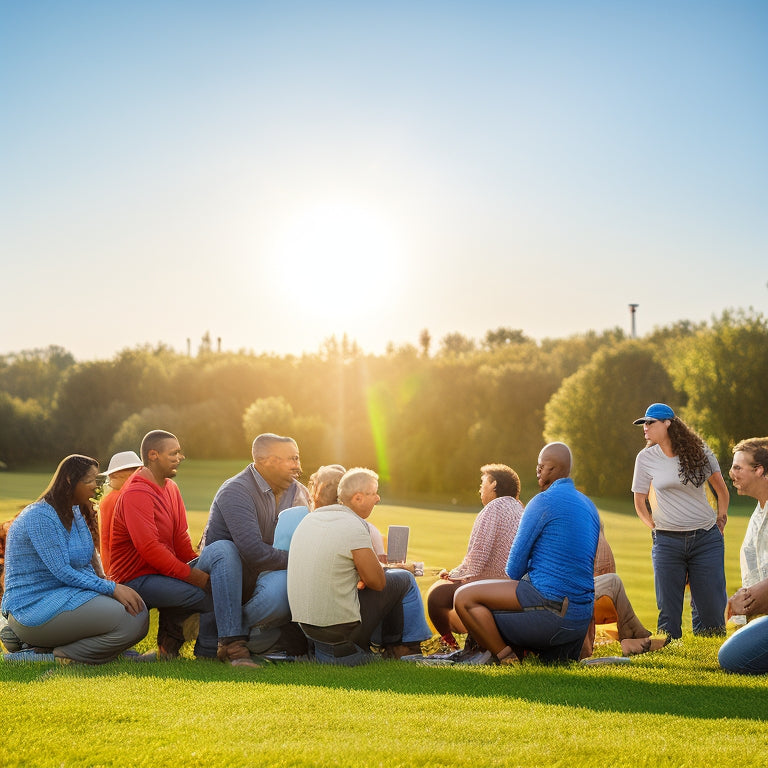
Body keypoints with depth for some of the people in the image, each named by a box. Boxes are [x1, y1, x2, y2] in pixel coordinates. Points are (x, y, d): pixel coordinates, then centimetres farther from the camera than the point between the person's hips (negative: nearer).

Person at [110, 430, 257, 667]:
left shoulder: (170, 488, 16)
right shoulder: (136, 494, -14)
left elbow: (180, 540, 15)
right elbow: (149, 549, -22)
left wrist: (198, 567, -2)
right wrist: (192, 574, -21)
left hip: (165, 572, 9)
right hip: (140, 580, -9)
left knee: (224, 550, -12)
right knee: (220, 593, -24)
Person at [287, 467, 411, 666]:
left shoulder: (310, 519, 7)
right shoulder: (355, 527, -17)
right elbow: (377, 582, -10)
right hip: (340, 628, -8)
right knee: (401, 579, 11)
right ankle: (393, 648, 27)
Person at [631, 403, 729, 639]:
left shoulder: (699, 451, 2)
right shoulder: (646, 458, 3)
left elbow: (721, 489, 14)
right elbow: (639, 502, 10)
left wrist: (721, 519, 11)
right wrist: (657, 529, 4)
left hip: (706, 539, 0)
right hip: (667, 542, 0)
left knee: (711, 606, -1)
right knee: (668, 609, 1)